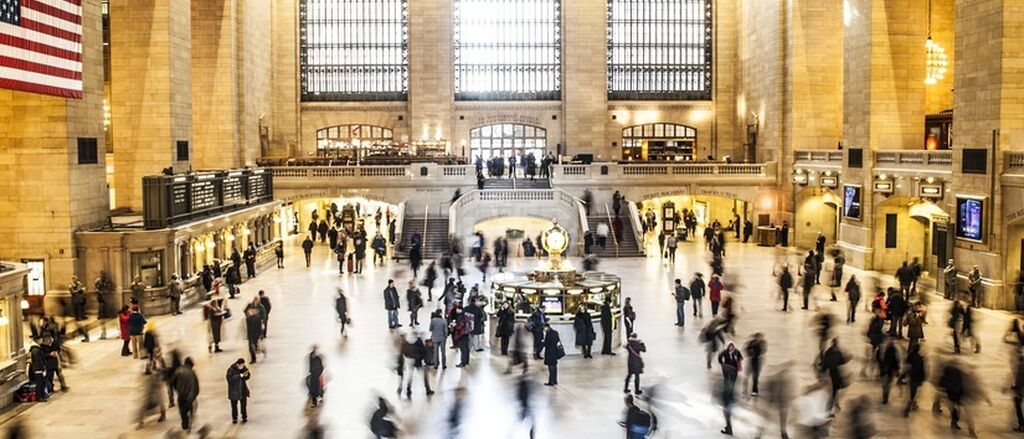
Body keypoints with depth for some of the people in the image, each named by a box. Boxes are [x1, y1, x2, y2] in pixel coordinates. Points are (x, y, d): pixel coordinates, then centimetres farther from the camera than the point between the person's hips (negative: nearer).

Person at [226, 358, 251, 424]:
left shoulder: (244, 369, -3)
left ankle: (244, 417, 20)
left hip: (243, 390, 3)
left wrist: (247, 375, -16)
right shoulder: (231, 369, -17)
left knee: (243, 404, 6)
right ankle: (234, 418, 21)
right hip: (234, 391, -3)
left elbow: (247, 377, 9)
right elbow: (229, 378, -28)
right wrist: (239, 376, -32)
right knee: (234, 405, 7)